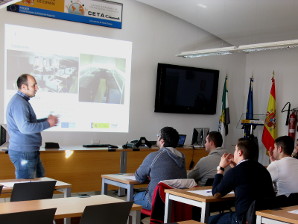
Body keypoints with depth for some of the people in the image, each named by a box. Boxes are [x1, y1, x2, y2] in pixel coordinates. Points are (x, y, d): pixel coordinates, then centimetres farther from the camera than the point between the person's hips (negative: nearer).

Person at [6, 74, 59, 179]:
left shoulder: (23, 101, 15)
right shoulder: (19, 103, -20)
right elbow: (25, 128, -28)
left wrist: (46, 119, 12)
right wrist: (47, 124, -19)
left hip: (30, 151, 11)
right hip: (23, 153, -11)